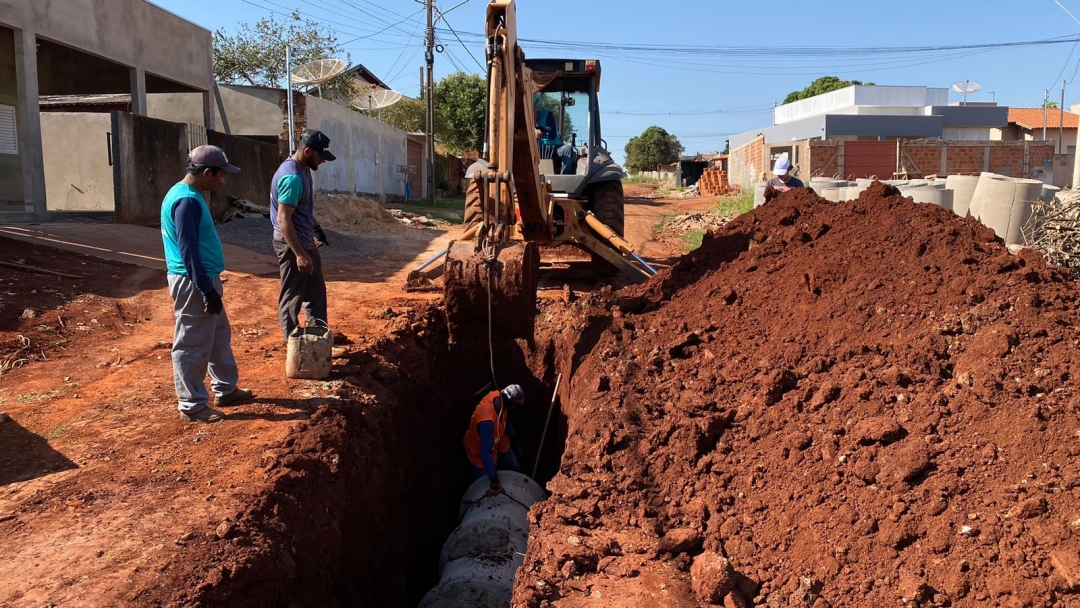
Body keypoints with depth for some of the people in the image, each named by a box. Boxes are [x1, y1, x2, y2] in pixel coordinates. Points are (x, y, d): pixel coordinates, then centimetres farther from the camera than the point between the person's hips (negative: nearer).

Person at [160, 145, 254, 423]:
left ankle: (226, 389, 32)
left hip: (204, 279, 11)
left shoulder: (191, 195, 11)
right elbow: (188, 250, -24)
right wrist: (207, 289, -22)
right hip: (193, 283, -11)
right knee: (193, 346, 0)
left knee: (220, 337, 19)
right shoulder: (186, 201, -21)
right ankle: (192, 405, 11)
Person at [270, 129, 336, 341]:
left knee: (316, 292, 19)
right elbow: (283, 219, -28)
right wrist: (299, 254, -30)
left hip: (306, 242, 10)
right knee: (292, 297, 2)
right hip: (292, 246, -10)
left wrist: (316, 228, 29)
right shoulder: (292, 177, -25)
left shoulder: (303, 169, 6)